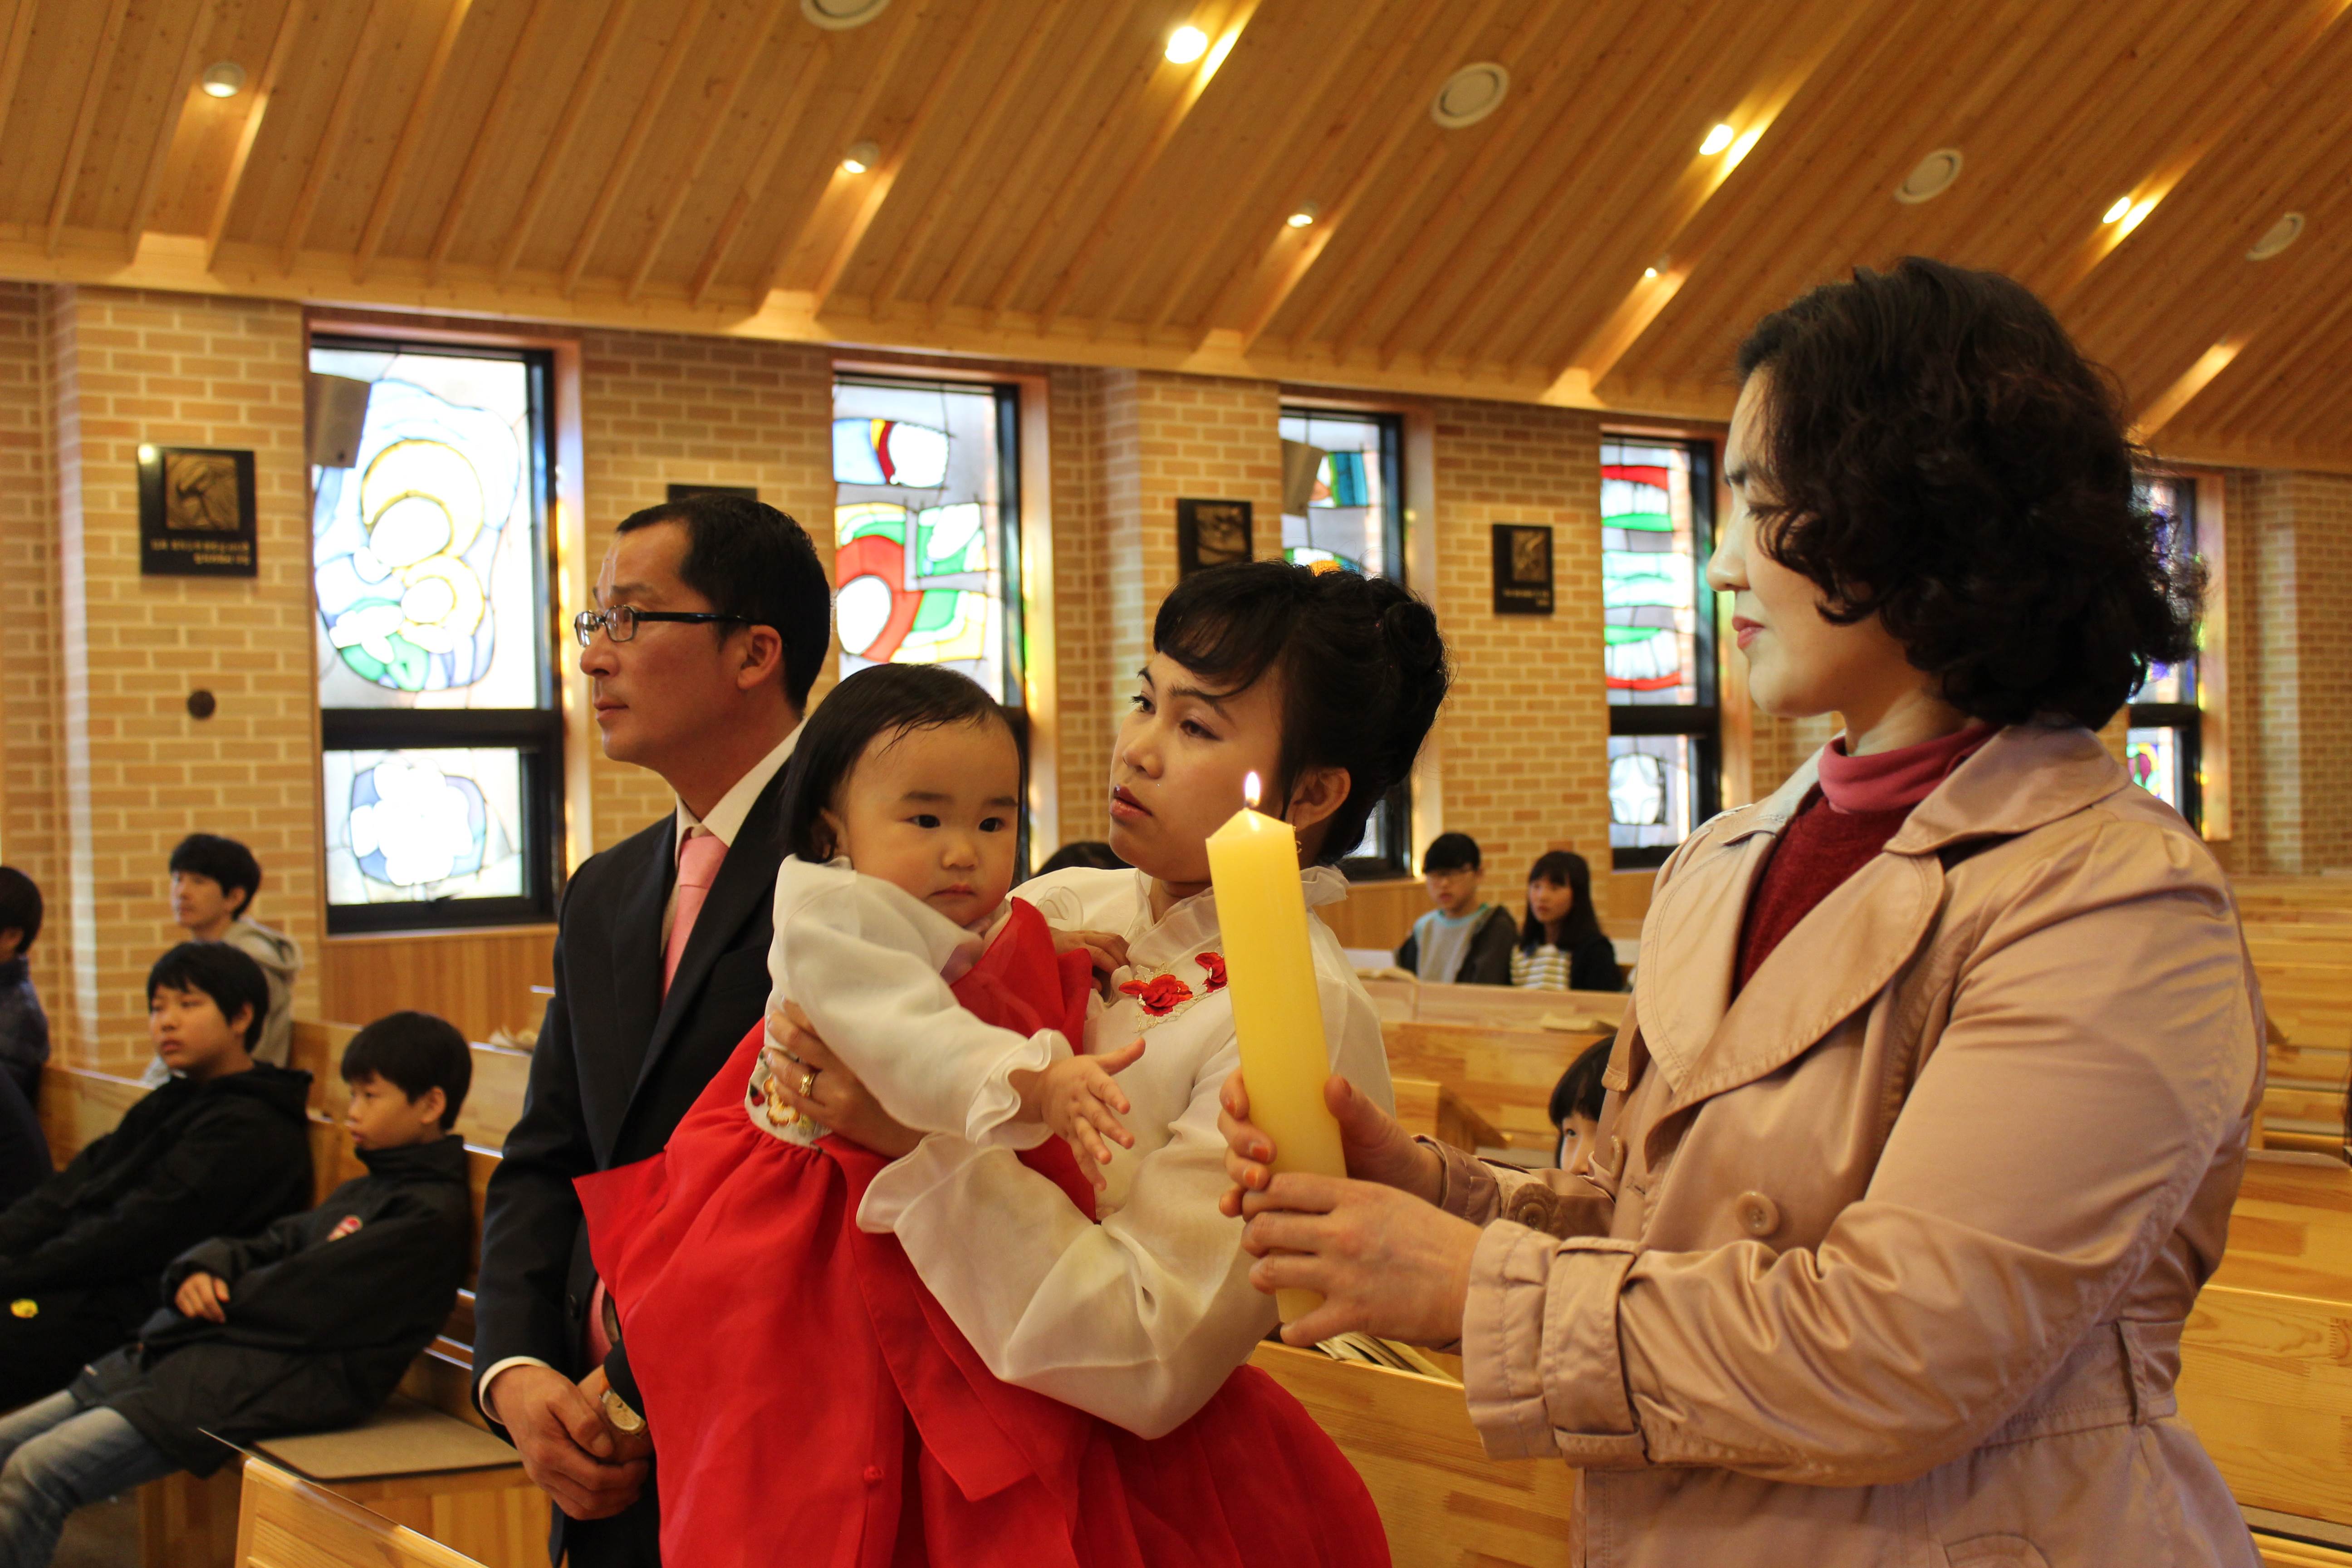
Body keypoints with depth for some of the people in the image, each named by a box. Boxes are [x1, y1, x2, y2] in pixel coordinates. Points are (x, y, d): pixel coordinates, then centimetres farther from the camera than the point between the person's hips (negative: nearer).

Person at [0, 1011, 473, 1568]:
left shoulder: (430, 1214, -10)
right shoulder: (360, 1192, 22)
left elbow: (308, 1301, -14)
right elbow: (271, 1246, 20)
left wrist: (213, 1302, -1)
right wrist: (205, 1268, -2)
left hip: (276, 1386, -10)